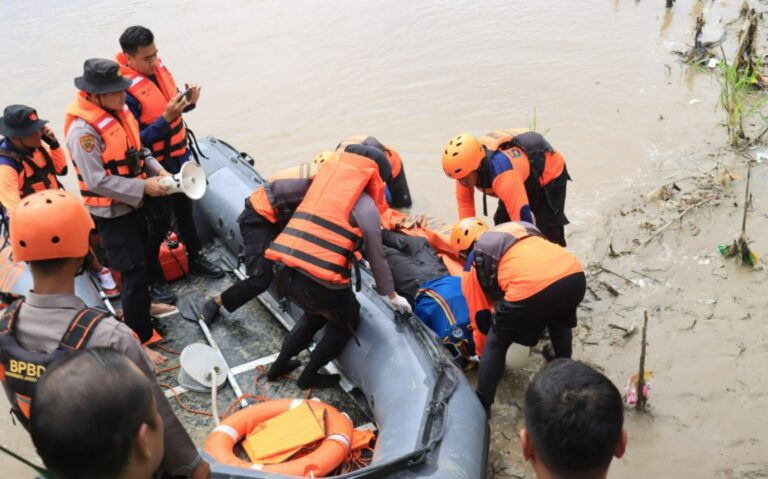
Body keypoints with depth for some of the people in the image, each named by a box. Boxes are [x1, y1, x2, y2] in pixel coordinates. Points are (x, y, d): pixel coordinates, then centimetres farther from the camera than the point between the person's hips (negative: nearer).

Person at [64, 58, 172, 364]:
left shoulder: (119, 111, 1)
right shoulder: (83, 129, -26)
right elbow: (97, 181, -27)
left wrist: (157, 170, -4)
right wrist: (143, 187, -25)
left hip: (133, 204, 8)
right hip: (111, 213, -8)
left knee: (145, 261, 23)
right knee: (134, 272, -4)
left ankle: (141, 306, 47)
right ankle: (138, 342, 6)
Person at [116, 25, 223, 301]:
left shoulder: (157, 67, -4)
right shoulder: (126, 92, -27)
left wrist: (188, 101, -12)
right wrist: (166, 119, -34)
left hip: (179, 158, 7)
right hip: (154, 169, -7)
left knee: (185, 210, 23)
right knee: (160, 222, 5)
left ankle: (195, 258, 42)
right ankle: (151, 277, 25)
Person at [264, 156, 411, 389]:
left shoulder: (326, 179, 15)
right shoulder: (366, 207, -3)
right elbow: (376, 258, 5)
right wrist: (391, 295, 20)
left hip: (285, 272, 7)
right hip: (318, 282, -7)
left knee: (316, 313, 35)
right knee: (347, 321, 24)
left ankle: (279, 365, 44)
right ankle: (309, 376, 33)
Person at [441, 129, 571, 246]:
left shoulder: (502, 173, -47)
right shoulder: (467, 163, -23)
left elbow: (522, 218, -44)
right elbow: (464, 200, -6)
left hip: (550, 174, -7)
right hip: (523, 179, 7)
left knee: (549, 236, -13)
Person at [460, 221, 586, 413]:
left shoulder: (475, 262, 24)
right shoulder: (520, 228, 40)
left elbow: (481, 319, 28)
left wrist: (481, 353, 48)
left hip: (530, 287, -5)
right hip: (575, 275, 6)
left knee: (495, 346, 21)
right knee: (560, 321, 41)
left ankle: (481, 406, 24)